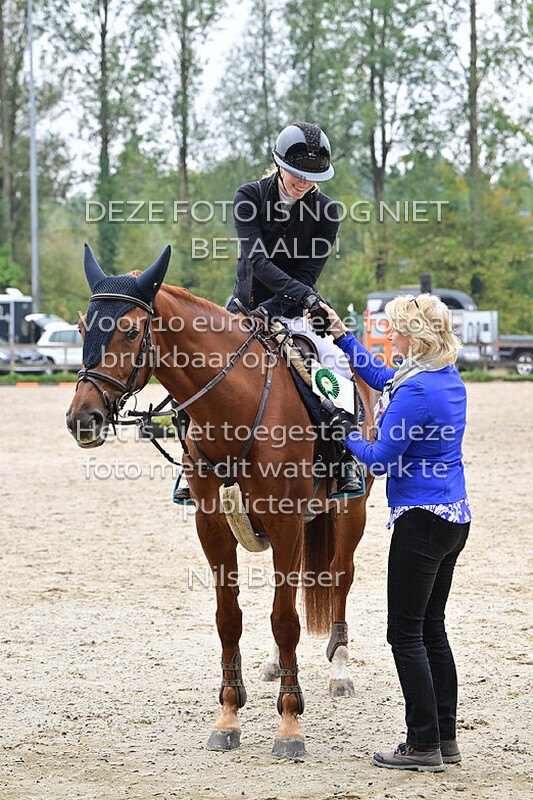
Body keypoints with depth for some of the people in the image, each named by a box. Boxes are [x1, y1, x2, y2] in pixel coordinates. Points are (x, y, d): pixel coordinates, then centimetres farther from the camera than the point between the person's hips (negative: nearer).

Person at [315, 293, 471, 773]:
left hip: (421, 521, -9)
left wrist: (342, 427, -1)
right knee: (432, 628, 15)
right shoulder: (449, 378, 9)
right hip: (455, 518, 9)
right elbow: (382, 377, 26)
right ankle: (445, 738, 19)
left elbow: (380, 459, -16)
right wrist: (341, 335, 29)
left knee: (406, 634, -2)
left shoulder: (416, 392, -20)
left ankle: (424, 746, 1)